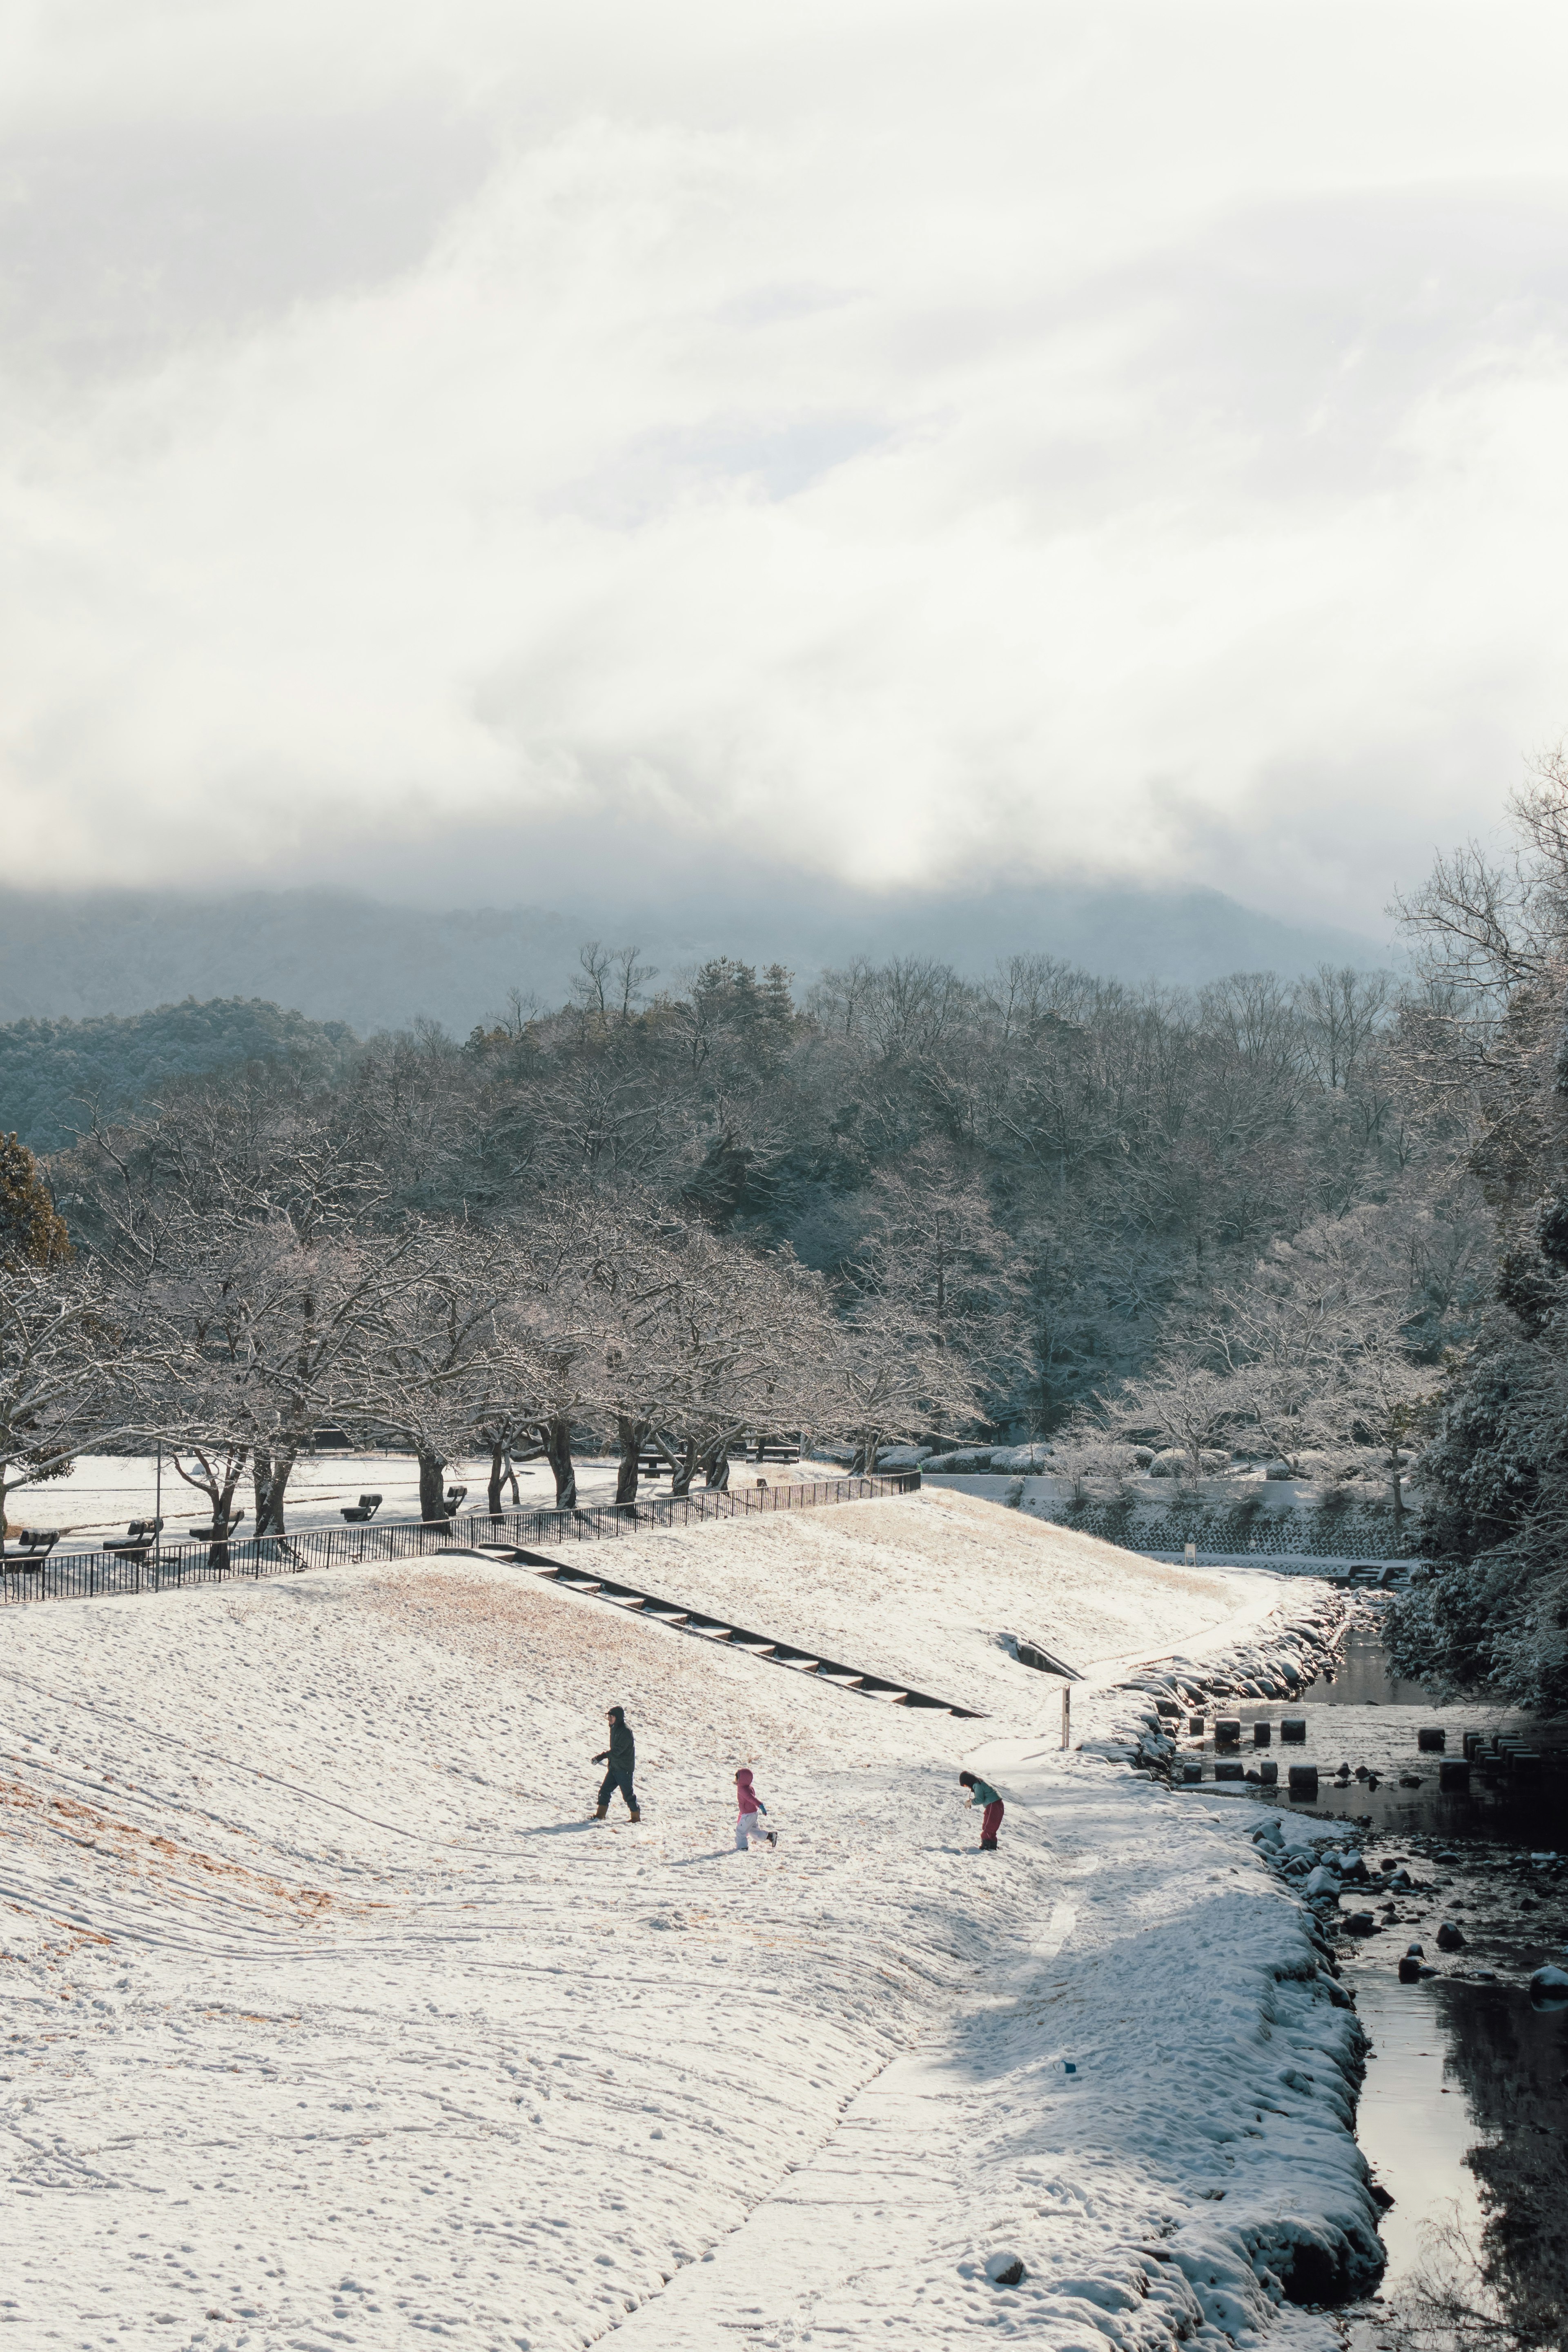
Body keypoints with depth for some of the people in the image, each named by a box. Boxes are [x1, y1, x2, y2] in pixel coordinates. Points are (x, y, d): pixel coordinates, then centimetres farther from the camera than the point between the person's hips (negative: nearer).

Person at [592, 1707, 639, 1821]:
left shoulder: (626, 1731, -20)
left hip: (624, 1768, -9)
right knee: (605, 1790, 5)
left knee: (628, 1794, -1)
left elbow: (617, 1750, -25)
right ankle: (600, 1815, 9)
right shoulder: (614, 1728, 9)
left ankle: (636, 1818, 10)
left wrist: (601, 1757, -24)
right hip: (614, 1767, 9)